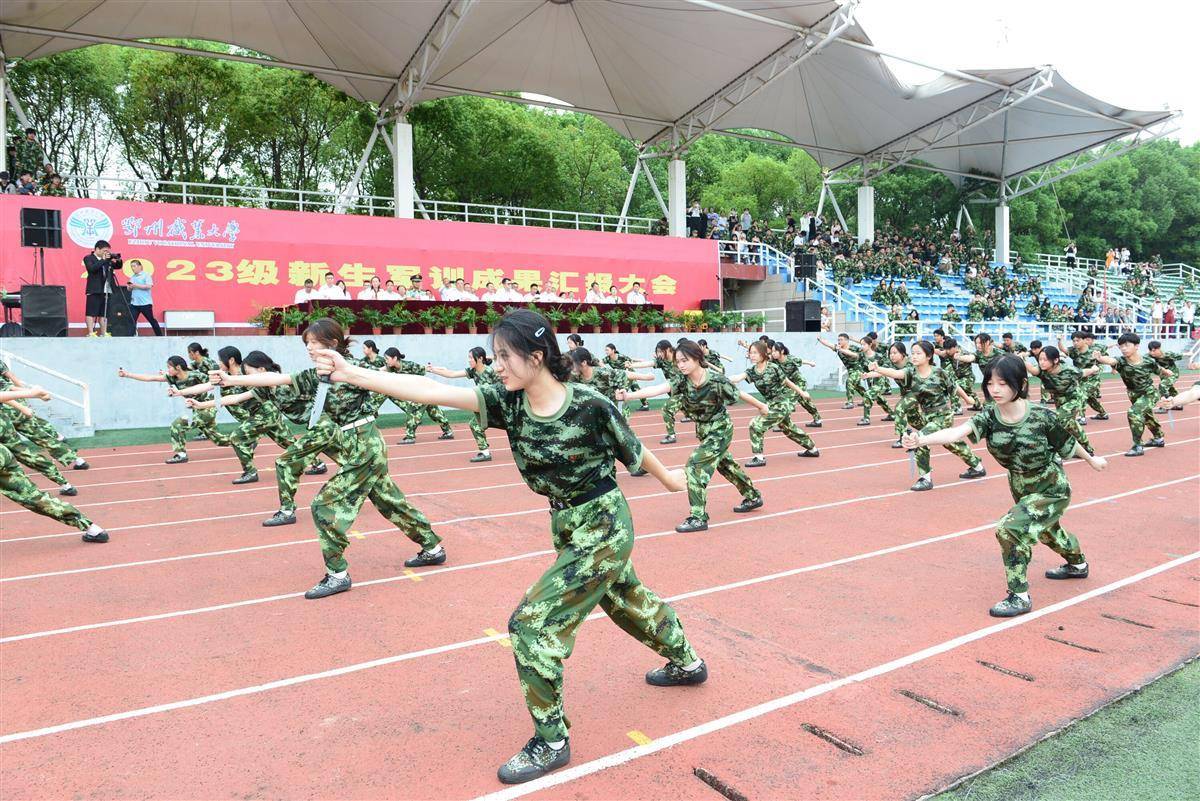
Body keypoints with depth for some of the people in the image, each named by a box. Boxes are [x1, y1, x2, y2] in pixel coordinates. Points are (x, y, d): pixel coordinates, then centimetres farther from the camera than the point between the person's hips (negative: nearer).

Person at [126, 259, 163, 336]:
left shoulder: (146, 275, -3)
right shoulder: (132, 277, 15)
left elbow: (149, 286, -15)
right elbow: (129, 289, 19)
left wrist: (136, 285, -16)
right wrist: (130, 287, -4)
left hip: (145, 303, -5)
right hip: (134, 303, 5)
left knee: (151, 320, 4)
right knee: (132, 321, -4)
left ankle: (160, 335, 13)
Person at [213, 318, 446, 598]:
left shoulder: (353, 369, -12)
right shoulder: (315, 376, 9)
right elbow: (276, 378, 3)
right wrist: (231, 380, -5)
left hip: (364, 449, -9)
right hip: (366, 449, 9)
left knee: (326, 505, -7)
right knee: (390, 502, 16)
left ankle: (338, 574, 1)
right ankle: (433, 549, 29)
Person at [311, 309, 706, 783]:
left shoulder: (589, 405, -25)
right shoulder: (508, 402, -11)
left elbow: (634, 450, -7)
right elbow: (433, 392, -20)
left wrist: (667, 479, 12)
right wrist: (351, 373, -28)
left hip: (604, 526, -7)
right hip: (567, 526, 7)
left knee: (532, 623, -10)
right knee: (625, 599, 27)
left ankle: (551, 743, 8)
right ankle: (686, 663, 54)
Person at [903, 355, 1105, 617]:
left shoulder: (1041, 416, -28)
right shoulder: (989, 416, -21)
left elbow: (1068, 442, -9)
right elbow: (958, 432, -40)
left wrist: (1091, 459, 10)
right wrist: (921, 440, -59)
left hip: (1052, 490, -6)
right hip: (1021, 489, 6)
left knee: (1010, 530, -24)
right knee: (1046, 530, 32)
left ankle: (1019, 597, -9)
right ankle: (1077, 564, 64)